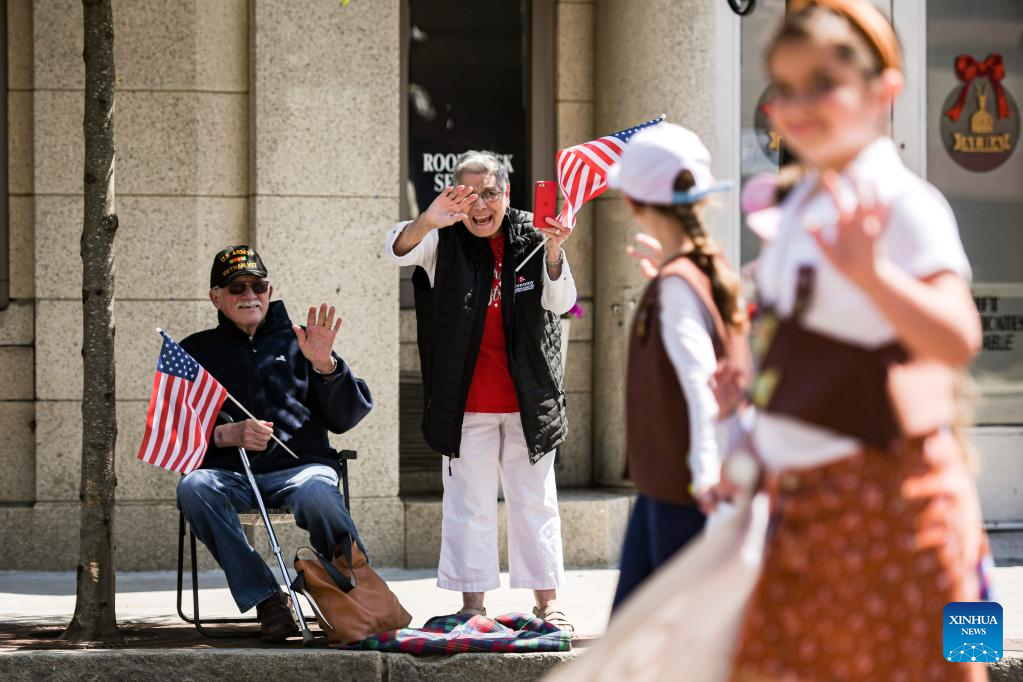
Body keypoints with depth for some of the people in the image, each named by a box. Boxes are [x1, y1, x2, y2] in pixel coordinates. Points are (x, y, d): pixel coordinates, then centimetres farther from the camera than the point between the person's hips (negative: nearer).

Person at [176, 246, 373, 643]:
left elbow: (345, 418, 12)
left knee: (316, 493, -38)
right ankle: (267, 601, -32)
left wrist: (324, 364, -6)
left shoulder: (295, 342, 20)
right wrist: (227, 435, -9)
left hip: (301, 465, -1)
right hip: (230, 472, 1)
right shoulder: (197, 352, 21)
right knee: (193, 488, -35)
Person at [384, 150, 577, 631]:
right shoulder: (444, 240, -2)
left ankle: (546, 602, 15)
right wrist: (428, 221, -42)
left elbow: (559, 303, -6)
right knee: (469, 501, 2)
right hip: (466, 402, -1)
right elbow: (396, 250, -20)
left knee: (535, 500, 8)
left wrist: (553, 252, -25)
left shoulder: (529, 238, 1)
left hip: (528, 399, 1)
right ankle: (472, 605, 7)